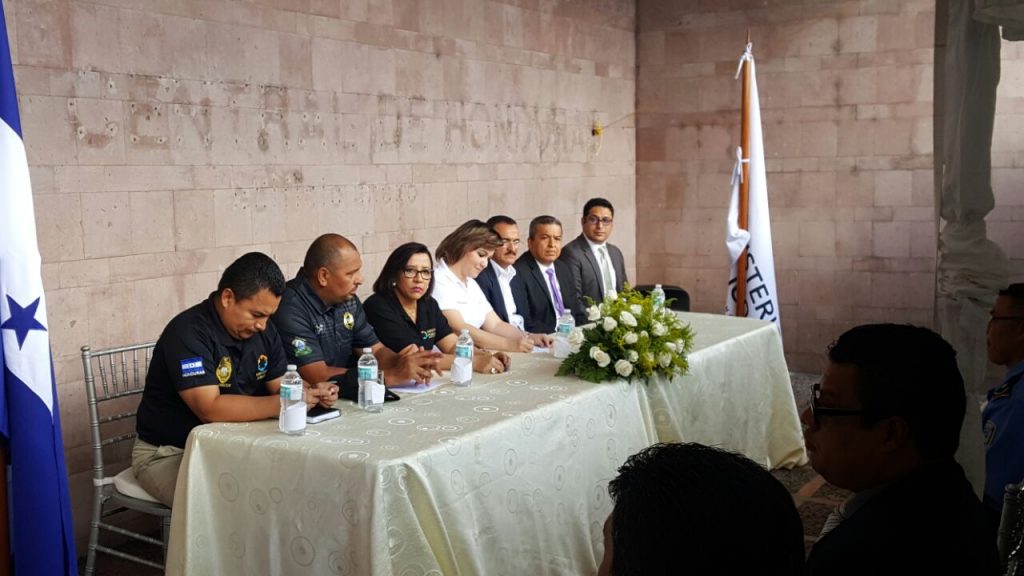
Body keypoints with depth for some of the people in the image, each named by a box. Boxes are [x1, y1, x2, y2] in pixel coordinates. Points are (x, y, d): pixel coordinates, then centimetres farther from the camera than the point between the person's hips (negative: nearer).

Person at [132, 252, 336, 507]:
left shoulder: (263, 330, 4)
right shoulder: (189, 332, -21)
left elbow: (280, 387, 6)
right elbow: (210, 409, -30)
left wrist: (314, 393, -15)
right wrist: (282, 404, -30)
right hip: (169, 454, -7)